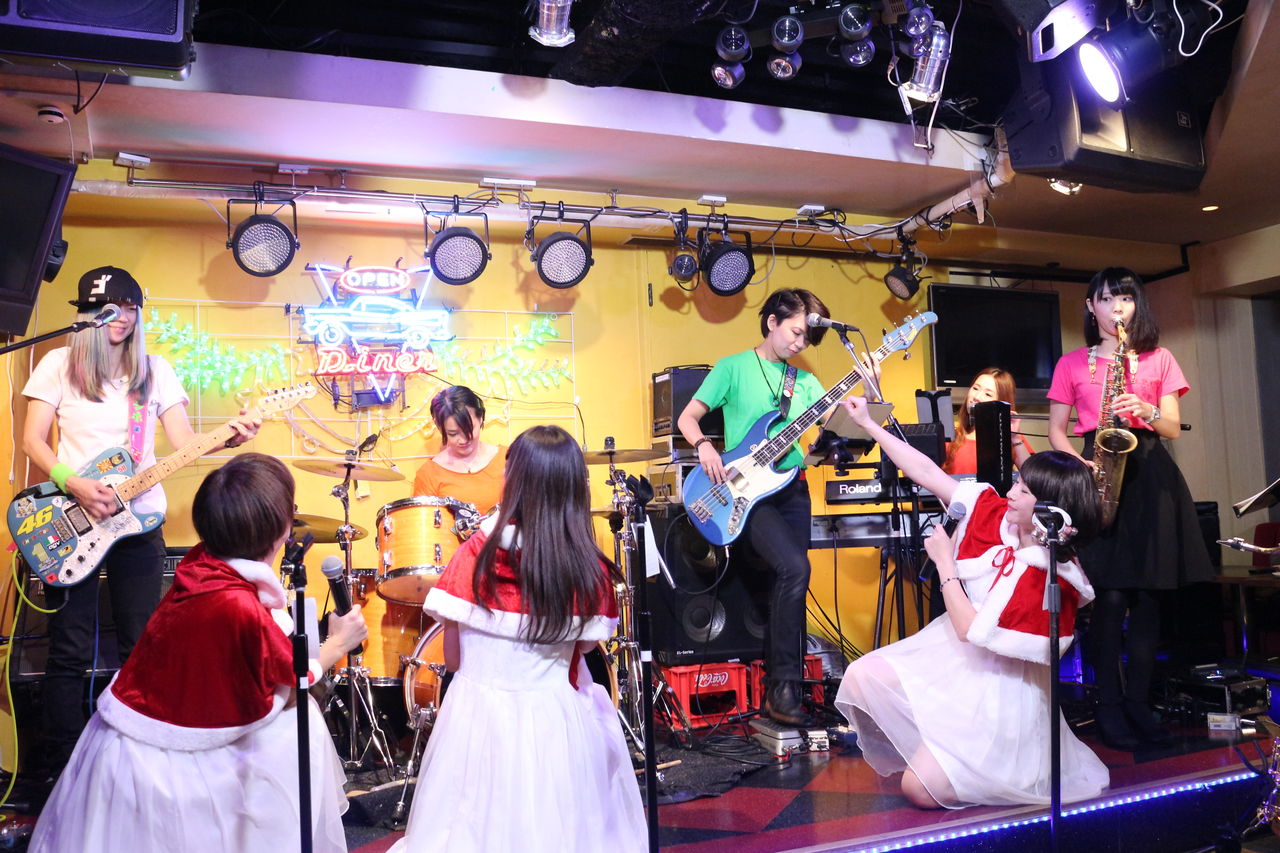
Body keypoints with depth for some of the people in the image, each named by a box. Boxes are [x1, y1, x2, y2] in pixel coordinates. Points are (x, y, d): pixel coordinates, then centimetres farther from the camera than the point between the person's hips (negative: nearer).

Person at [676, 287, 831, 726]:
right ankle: (784, 688, -15)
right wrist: (704, 447, -20)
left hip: (792, 490, 6)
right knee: (794, 568, -24)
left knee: (783, 585, 6)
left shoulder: (805, 381, 15)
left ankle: (778, 687, 22)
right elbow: (687, 417, 0)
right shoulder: (733, 367, 1)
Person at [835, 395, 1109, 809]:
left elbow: (970, 629, -25)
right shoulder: (995, 513, -8)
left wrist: (944, 561, -18)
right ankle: (924, 749, 16)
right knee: (861, 676, -6)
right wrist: (867, 423, -4)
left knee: (922, 790, -13)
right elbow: (927, 473, -5)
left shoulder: (1050, 579, -26)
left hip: (998, 687, -7)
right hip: (951, 655, 7)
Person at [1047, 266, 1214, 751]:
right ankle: (1110, 709, 0)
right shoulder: (1072, 364, 10)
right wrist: (1080, 463, -10)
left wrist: (1146, 411, -13)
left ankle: (1138, 703, 10)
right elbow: (1056, 433, 9)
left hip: (1149, 476, 2)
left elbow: (1174, 429, 8)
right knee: (1110, 594, -9)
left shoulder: (1159, 359, 14)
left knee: (1146, 594, 0)